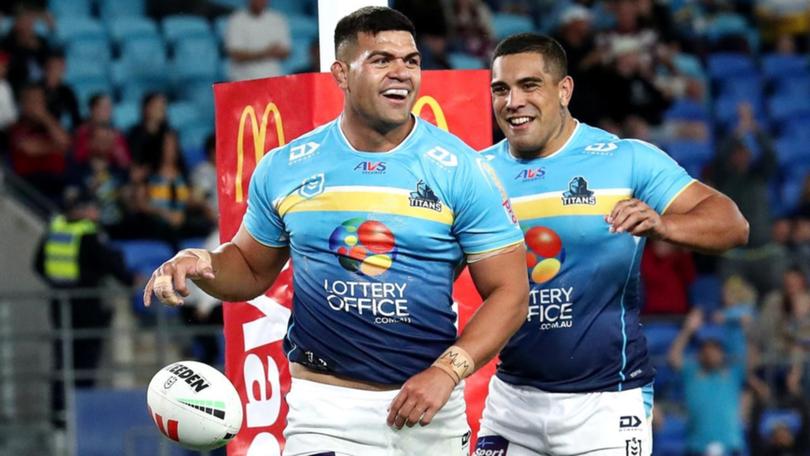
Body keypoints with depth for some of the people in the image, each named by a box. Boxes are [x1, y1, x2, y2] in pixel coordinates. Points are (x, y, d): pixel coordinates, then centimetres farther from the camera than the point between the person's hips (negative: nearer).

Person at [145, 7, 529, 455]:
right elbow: (252, 269, 16)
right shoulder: (284, 169, 3)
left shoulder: (461, 170, -4)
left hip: (428, 411, 0)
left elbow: (508, 291, -3)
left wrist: (447, 371, -16)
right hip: (324, 403, 0)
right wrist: (199, 263, -6)